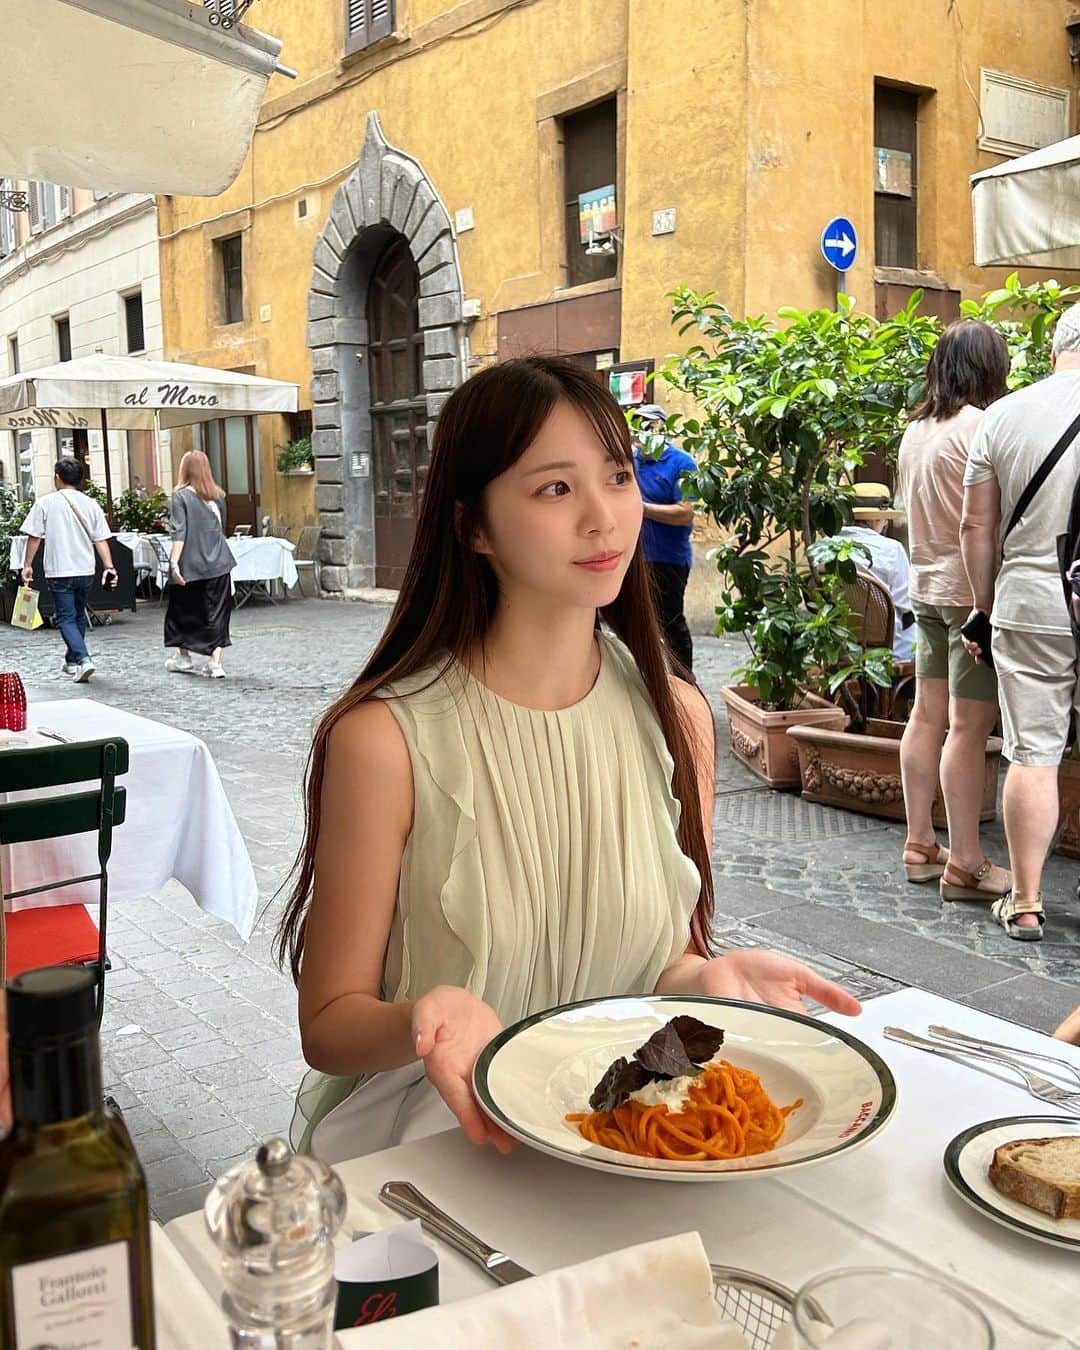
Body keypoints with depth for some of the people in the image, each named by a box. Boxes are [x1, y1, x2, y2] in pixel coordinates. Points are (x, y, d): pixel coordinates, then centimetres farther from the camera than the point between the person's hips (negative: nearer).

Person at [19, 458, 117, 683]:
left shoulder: (46, 503, -5)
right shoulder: (90, 504, 3)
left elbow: (34, 537, -4)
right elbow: (101, 540, -1)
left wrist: (27, 565, 5)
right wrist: (109, 567, -2)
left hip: (59, 572, -4)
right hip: (85, 571, 4)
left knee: (66, 619, 0)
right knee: (78, 616, 18)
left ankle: (83, 659, -19)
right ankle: (72, 661, 29)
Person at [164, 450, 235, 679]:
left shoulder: (181, 495, -6)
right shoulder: (217, 495, 8)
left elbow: (179, 532, -14)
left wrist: (174, 562, -18)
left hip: (190, 564, -3)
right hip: (218, 563, 3)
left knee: (183, 610, 14)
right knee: (216, 612, 4)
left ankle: (183, 658, 26)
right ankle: (215, 662, -3)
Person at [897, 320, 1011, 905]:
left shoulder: (916, 429, 11)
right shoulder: (980, 425, -14)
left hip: (926, 586, 9)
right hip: (972, 589, -8)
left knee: (927, 714, 12)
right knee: (970, 725, -5)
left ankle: (920, 844, 19)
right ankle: (965, 865, 0)